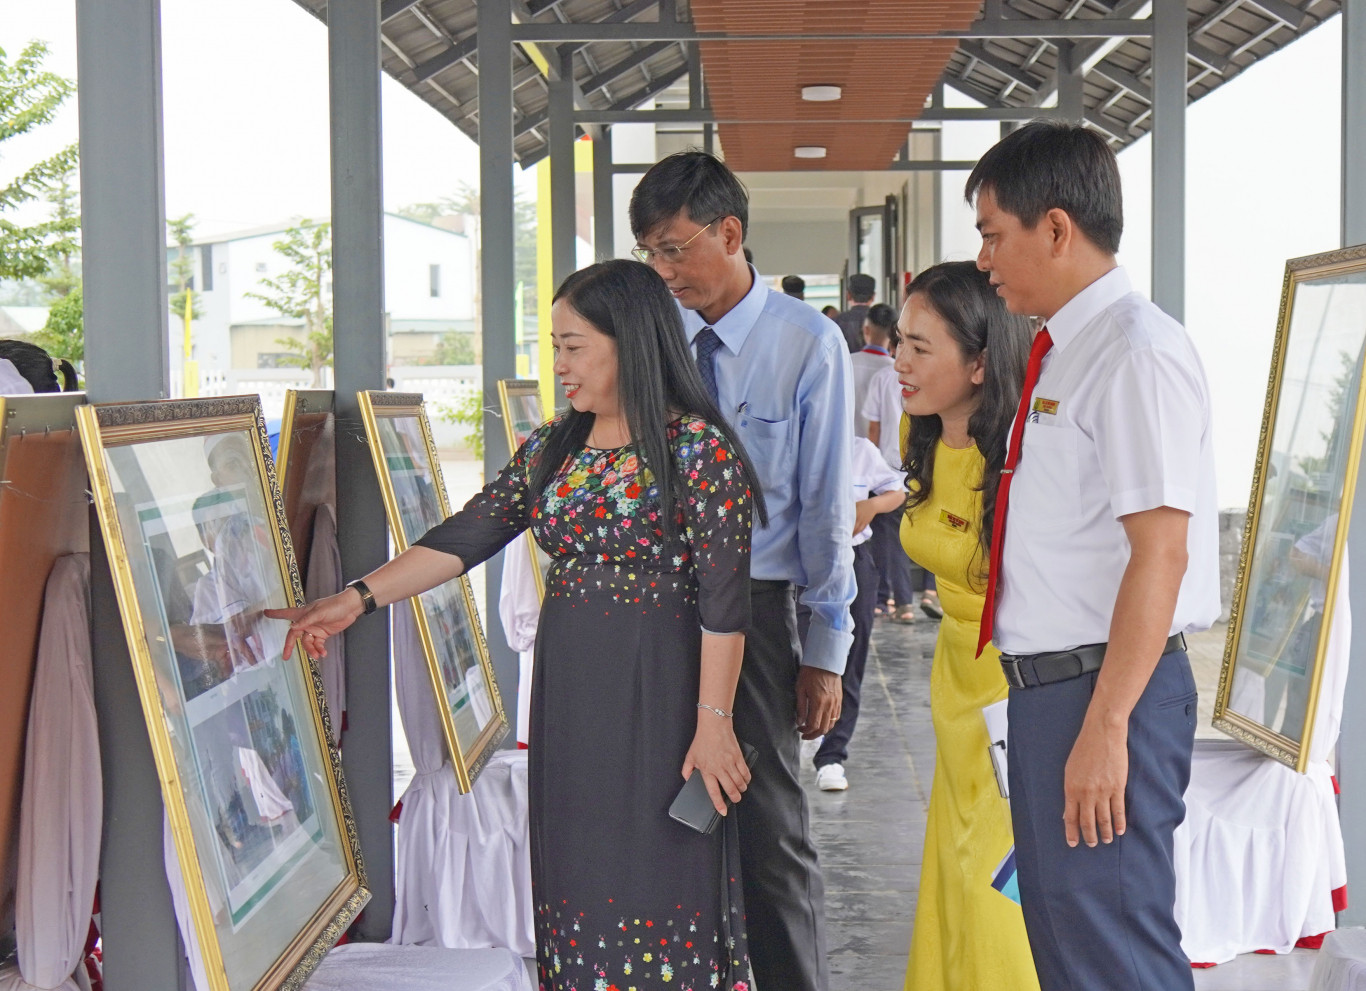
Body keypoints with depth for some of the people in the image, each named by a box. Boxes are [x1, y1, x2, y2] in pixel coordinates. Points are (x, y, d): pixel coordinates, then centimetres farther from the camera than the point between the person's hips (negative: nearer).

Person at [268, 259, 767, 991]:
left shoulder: (697, 447, -10)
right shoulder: (552, 448, 10)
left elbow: (723, 599, -12)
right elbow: (465, 537, 5)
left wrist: (713, 721, -14)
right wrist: (356, 599, -4)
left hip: (656, 688, -6)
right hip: (567, 689, 6)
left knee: (654, 871, -1)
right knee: (576, 870, 9)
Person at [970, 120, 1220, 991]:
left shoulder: (1137, 351, -16)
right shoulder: (1063, 353, 12)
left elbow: (1160, 552, -21)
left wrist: (1103, 728, -23)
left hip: (1105, 689, -10)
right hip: (1047, 683, 10)